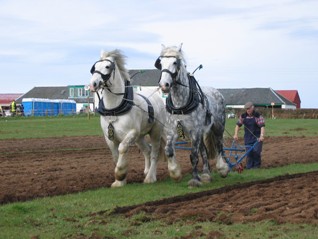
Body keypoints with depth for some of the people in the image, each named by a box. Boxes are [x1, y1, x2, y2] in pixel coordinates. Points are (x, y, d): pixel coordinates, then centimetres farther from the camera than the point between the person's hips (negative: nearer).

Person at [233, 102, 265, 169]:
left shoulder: (258, 116, -11)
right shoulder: (243, 116, 2)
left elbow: (262, 126, -15)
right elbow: (238, 125, 10)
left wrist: (262, 136, -27)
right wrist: (236, 134, 1)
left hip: (257, 137, -4)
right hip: (248, 137, 4)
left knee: (256, 151, -13)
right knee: (249, 152, 2)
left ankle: (257, 165, 6)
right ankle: (249, 166, 13)